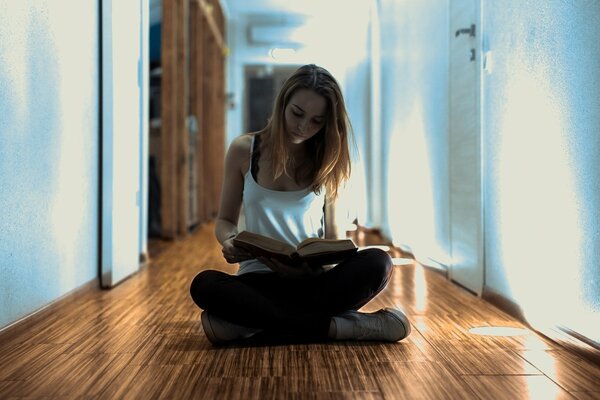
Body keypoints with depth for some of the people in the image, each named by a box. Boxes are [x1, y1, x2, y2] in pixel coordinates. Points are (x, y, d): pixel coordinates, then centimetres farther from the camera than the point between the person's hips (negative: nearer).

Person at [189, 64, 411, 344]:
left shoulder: (326, 160, 4)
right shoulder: (244, 151, 2)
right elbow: (225, 220, 10)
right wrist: (229, 242, -13)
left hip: (315, 280, 1)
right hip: (259, 277, 0)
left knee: (377, 263, -29)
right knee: (204, 284, -33)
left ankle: (249, 324, -29)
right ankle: (339, 326, -31)